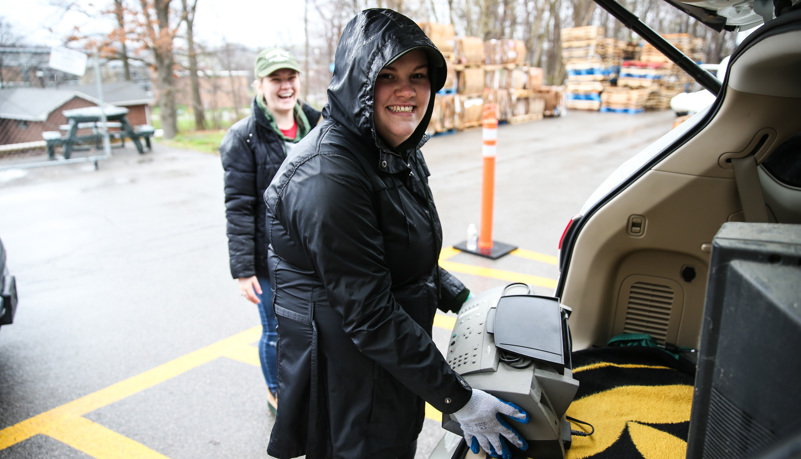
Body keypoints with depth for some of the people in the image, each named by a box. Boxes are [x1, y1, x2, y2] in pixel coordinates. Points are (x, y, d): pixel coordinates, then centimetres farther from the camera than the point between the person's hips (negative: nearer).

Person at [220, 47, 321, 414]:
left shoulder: (315, 126, 6)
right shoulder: (244, 137, -9)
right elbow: (238, 208, -12)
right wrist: (242, 270, -15)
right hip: (272, 260, -4)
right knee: (277, 332, 11)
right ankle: (277, 392, 38)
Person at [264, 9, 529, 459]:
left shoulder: (398, 152, 2)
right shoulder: (329, 177, -27)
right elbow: (369, 314, -27)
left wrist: (466, 302, 12)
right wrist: (458, 399, -22)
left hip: (395, 358, 8)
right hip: (346, 378, -8)